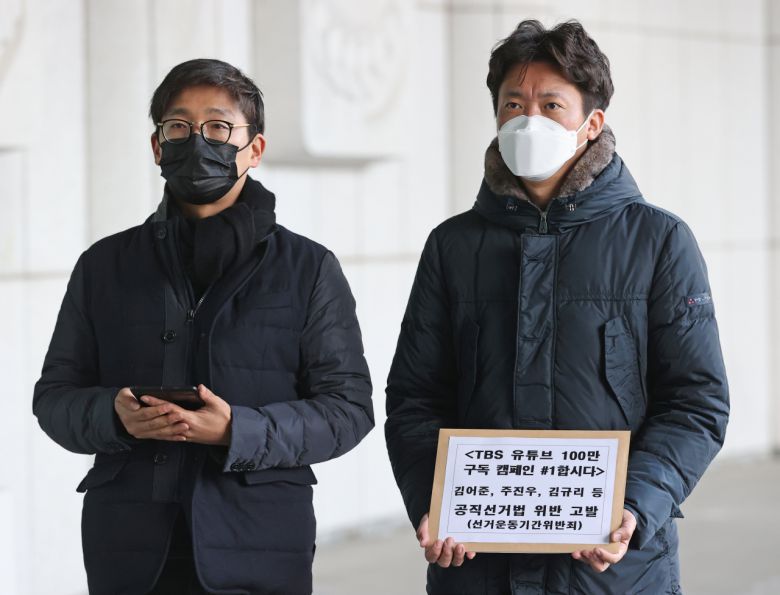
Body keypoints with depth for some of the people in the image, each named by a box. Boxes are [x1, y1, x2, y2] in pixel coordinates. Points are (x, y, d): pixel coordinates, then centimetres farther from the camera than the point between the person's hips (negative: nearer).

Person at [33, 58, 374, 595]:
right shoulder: (105, 266, 10)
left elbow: (347, 407, -1)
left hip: (259, 549, -2)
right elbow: (55, 397, 11)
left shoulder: (309, 269, 4)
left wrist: (237, 431, -17)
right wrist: (113, 415, -12)